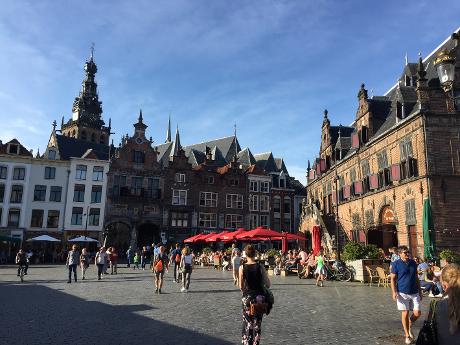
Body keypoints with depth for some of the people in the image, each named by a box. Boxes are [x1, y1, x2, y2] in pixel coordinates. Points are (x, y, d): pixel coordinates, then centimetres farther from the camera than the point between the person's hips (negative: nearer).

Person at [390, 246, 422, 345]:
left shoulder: (413, 263, 8)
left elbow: (416, 278, 16)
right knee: (405, 313, 1)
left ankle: (409, 326, 30)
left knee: (417, 313, 1)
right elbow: (393, 279, -5)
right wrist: (394, 292, -14)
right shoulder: (396, 264, -5)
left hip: (414, 293, 4)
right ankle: (407, 335, 17)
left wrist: (420, 291, 17)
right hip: (402, 293, -4)